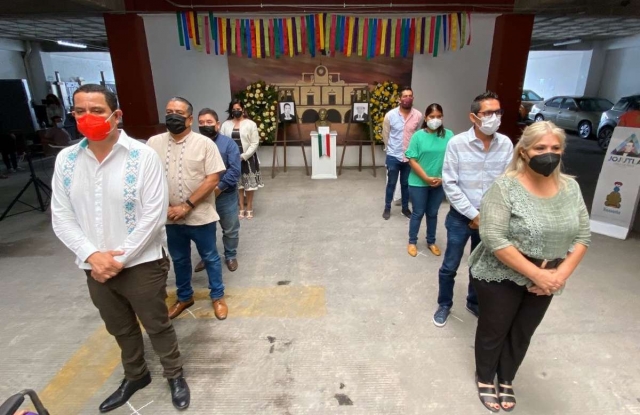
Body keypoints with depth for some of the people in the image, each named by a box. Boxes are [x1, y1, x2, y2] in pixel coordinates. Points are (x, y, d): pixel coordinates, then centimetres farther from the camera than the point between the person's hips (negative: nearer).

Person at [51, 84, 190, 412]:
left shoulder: (143, 156, -14)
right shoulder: (66, 160, 0)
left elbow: (154, 214, -17)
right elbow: (61, 217, 2)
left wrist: (119, 259, -16)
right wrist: (91, 255, -12)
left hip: (141, 265, -4)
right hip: (94, 268, 5)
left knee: (157, 326, 13)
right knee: (121, 329, 24)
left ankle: (175, 376, 38)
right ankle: (135, 376, 49)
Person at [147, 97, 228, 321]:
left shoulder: (204, 143, -9)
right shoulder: (154, 143, 0)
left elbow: (213, 179, -14)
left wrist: (187, 206, -18)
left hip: (200, 216, -3)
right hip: (170, 217, 4)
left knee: (210, 257, 12)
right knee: (179, 259, 20)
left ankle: (217, 296, 32)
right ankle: (184, 297, 40)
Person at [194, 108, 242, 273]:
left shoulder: (228, 143, -8)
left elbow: (235, 170, -15)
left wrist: (219, 188, -20)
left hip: (225, 195, -2)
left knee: (230, 229, 13)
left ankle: (230, 256, 34)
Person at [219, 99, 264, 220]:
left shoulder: (250, 124, -5)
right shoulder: (226, 125, 3)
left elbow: (255, 143, -9)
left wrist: (243, 156, -17)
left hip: (248, 158, -2)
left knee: (249, 184, 6)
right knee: (238, 184, 10)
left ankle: (249, 208, 21)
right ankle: (241, 208, 22)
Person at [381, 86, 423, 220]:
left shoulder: (418, 116, -7)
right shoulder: (390, 115, -10)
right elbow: (385, 135, 2)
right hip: (393, 156, -1)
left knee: (406, 184, 15)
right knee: (391, 183, 10)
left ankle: (405, 208, 31)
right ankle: (387, 208, 26)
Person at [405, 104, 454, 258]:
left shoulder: (448, 135, -4)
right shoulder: (418, 135, -9)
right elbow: (412, 160, -10)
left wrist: (443, 178, -11)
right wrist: (426, 178, -15)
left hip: (440, 183, 2)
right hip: (419, 182, -2)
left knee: (432, 213, 17)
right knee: (418, 213, 9)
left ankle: (431, 242, 34)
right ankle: (412, 242, 27)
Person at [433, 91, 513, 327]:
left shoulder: (506, 144, -5)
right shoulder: (457, 143, -13)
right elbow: (450, 184, -13)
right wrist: (473, 214, -13)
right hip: (461, 217, -2)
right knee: (450, 266, 10)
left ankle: (474, 302, 43)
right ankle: (444, 305, 33)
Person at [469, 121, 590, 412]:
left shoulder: (571, 187, -1)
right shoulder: (505, 187, -20)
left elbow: (582, 235, 2)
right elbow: (494, 239, -25)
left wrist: (561, 274, -11)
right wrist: (536, 274, -23)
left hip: (546, 282, 5)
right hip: (502, 277, -5)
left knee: (522, 334, 22)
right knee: (493, 331, 15)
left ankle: (506, 380, 46)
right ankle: (485, 379, 41)